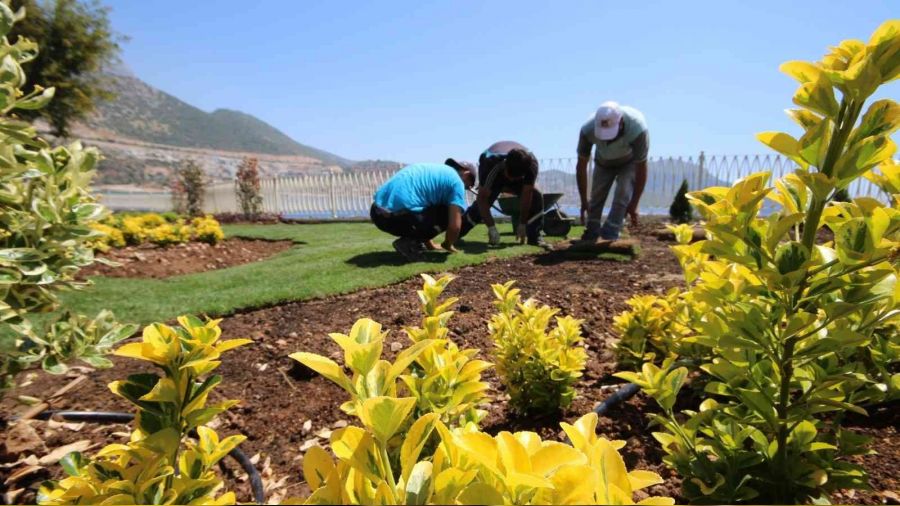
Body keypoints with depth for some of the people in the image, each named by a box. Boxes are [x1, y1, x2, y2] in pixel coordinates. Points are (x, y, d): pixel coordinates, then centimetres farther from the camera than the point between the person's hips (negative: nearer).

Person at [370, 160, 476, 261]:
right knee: (449, 213, 10)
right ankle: (409, 242, -1)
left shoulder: (431, 169, 29)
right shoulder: (456, 181, 5)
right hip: (398, 217, -9)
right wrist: (447, 245, 18)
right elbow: (454, 226, -4)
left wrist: (429, 244, 42)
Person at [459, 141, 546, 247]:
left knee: (536, 196, -21)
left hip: (518, 171, 2)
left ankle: (534, 237, -12)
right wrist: (491, 228, -43)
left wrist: (522, 224, -27)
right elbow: (482, 198, -39)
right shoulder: (491, 164, -43)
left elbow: (526, 195, -30)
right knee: (482, 203, -23)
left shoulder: (531, 163, -39)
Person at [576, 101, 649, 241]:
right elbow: (581, 166, -23)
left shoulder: (637, 129, -42)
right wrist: (584, 201, -20)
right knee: (596, 196, -3)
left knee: (623, 196, -18)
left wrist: (634, 204, -27)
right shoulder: (588, 130, -36)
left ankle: (610, 237, -11)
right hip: (603, 162, 2)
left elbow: (641, 168, -31)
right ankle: (590, 236, 10)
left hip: (630, 162, -2)